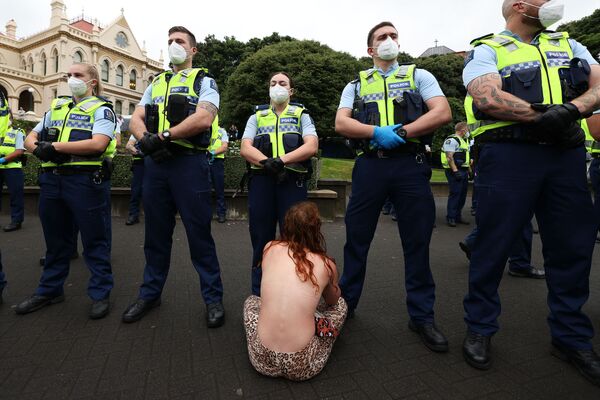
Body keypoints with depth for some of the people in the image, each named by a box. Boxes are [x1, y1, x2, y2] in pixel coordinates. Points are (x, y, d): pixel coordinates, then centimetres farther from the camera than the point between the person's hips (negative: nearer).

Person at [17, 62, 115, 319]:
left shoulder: (101, 109, 0)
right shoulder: (57, 107, 20)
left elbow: (98, 144, -17)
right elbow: (30, 138, 19)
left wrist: (55, 146, -14)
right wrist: (38, 148, -5)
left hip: (86, 181, -7)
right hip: (51, 179, 7)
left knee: (94, 240, 1)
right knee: (55, 239, 17)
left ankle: (100, 293, 13)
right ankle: (50, 290, 32)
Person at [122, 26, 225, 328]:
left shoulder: (204, 81, 6)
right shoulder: (156, 83, 23)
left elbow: (203, 118, -13)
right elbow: (135, 119, 13)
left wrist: (163, 136, -13)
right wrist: (145, 139, -10)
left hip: (189, 163, -5)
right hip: (154, 163, 6)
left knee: (199, 233, -2)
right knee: (156, 233, 13)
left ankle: (213, 298, 12)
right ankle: (150, 293, 28)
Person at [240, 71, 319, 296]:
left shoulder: (301, 115, 15)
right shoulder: (257, 116, 20)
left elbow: (312, 146, -3)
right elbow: (245, 148, 4)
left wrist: (281, 160, -17)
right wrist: (267, 163, -16)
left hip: (293, 181, -1)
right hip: (261, 180, 2)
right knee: (261, 237, 7)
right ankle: (258, 293, 21)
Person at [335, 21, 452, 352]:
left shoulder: (419, 76, 16)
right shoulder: (356, 84, 18)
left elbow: (442, 113, 0)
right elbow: (341, 124, 2)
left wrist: (400, 132, -12)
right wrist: (377, 132, -14)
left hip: (410, 164, 0)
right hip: (370, 165, 1)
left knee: (417, 242, 3)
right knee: (356, 239, 5)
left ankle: (422, 315, 18)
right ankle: (345, 303, 22)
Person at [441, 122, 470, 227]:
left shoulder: (463, 141, 22)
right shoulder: (452, 140, -10)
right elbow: (449, 157, -19)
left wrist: (468, 170, 22)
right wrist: (455, 171, -25)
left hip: (463, 171, 10)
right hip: (455, 171, -10)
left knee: (462, 194, 11)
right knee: (455, 193, -10)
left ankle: (458, 216, 20)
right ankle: (450, 218, -5)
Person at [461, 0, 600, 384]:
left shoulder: (569, 45, 23)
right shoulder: (486, 50, 7)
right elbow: (488, 98, -12)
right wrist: (545, 115, -11)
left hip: (567, 154, 6)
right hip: (509, 154, -5)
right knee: (494, 244, -2)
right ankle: (480, 329, 15)